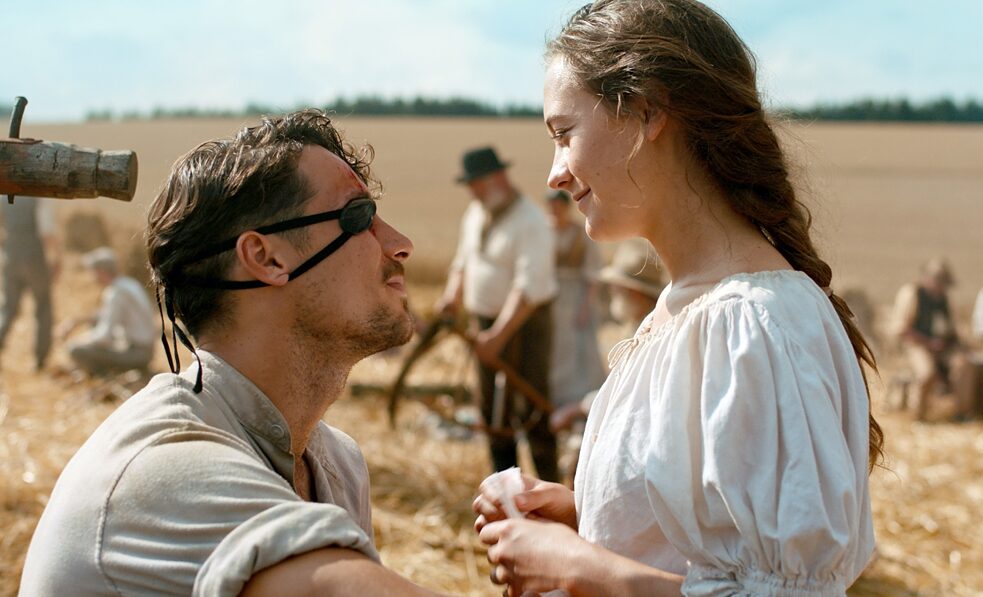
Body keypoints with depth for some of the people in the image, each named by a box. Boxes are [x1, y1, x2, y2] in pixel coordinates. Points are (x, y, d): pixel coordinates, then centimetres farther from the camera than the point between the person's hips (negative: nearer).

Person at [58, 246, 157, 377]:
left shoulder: (117, 293, -20)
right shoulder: (129, 283, 9)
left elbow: (105, 337, -21)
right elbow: (111, 317, 22)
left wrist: (81, 342, -4)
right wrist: (79, 321, 12)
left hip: (136, 354, -10)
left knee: (76, 350, -20)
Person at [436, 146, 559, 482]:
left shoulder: (530, 223, -18)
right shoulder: (474, 215, 8)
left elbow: (528, 287, -24)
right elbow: (462, 261, 19)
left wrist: (498, 335, -28)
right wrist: (452, 297, 0)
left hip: (525, 324, -8)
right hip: (485, 320, 8)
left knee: (531, 408, -5)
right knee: (492, 407, 13)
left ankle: (548, 488, 4)